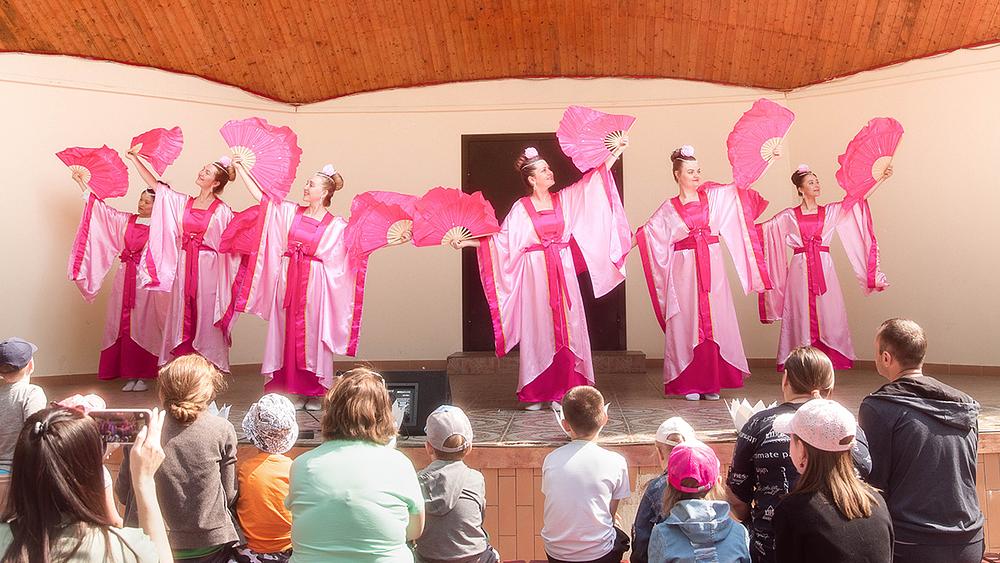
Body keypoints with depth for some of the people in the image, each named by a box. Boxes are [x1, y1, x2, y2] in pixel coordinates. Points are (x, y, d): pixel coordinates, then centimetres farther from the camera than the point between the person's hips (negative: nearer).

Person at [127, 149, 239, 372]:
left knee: (205, 315, -1)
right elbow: (155, 184, 12)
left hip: (208, 268, -4)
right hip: (183, 267, 5)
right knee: (182, 315, 7)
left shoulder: (222, 211, -5)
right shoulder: (182, 202, 9)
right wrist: (135, 160, 9)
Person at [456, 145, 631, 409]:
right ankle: (536, 393, 5)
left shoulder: (565, 199, 9)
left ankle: (565, 389, 7)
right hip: (536, 273, -3)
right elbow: (501, 239, 2)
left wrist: (615, 153, 10)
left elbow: (592, 180, 12)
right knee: (538, 330, -2)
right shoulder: (521, 208, 1)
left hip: (563, 272, 3)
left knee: (566, 327, 0)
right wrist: (470, 242, -6)